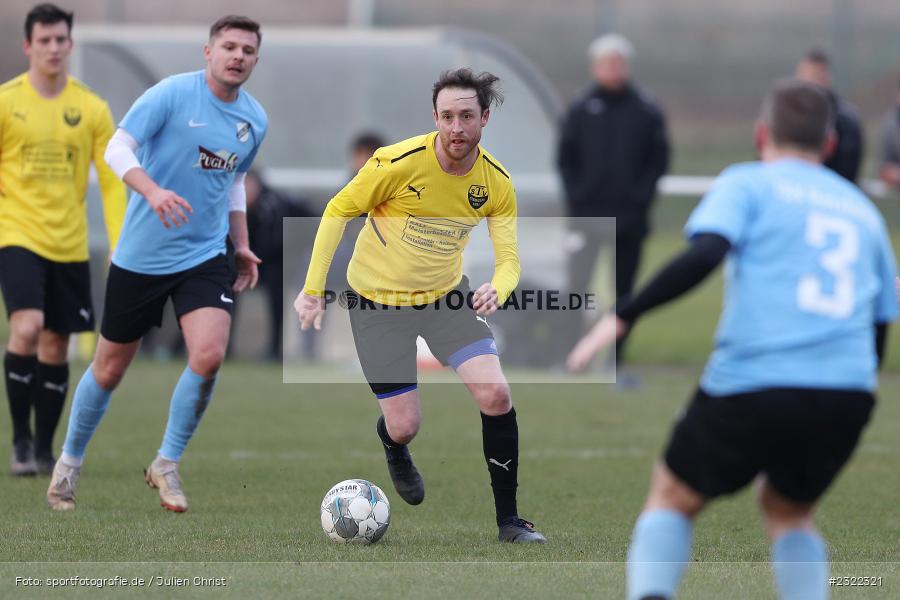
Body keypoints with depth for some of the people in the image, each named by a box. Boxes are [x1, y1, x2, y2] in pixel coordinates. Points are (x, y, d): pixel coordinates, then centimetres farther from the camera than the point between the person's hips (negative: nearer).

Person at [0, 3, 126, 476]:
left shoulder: (91, 109, 3)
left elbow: (111, 183, 5)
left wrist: (121, 249, -4)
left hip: (69, 244, 3)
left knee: (56, 346, 6)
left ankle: (44, 449, 19)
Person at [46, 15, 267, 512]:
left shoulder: (254, 119, 5)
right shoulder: (173, 93, -13)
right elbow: (118, 149, -18)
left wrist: (241, 245, 19)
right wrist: (153, 191, -35)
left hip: (204, 256, 3)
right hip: (141, 257, -3)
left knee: (209, 356, -18)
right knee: (110, 368, 7)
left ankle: (166, 465, 1)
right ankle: (69, 463, 29)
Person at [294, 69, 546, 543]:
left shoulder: (496, 182, -12)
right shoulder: (399, 163, -24)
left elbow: (508, 258, -9)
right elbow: (338, 211, -11)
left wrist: (498, 289, -34)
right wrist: (313, 289, -14)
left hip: (447, 295, 3)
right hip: (378, 302, -3)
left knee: (496, 395, -15)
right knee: (404, 425, -5)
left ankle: (508, 519, 0)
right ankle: (394, 449, 37)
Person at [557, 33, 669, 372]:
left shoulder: (646, 112, 3)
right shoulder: (581, 110, 5)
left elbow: (658, 160, 3)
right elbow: (565, 159, 7)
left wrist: (641, 195, -8)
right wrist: (575, 196, -4)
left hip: (630, 217, 1)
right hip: (587, 214, 0)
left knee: (624, 290, 5)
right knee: (576, 286, -7)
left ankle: (616, 359, 12)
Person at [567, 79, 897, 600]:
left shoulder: (749, 185, 7)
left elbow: (704, 255, -13)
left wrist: (623, 318, -12)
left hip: (750, 386, -4)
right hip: (849, 395, 4)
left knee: (673, 498, 17)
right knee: (789, 511, 29)